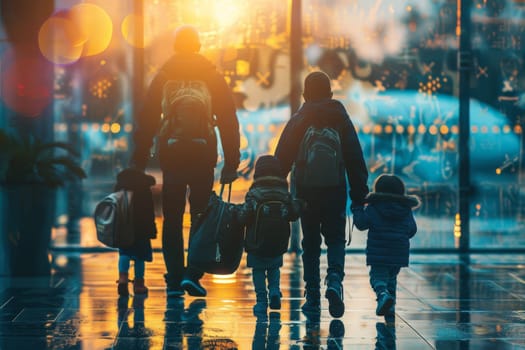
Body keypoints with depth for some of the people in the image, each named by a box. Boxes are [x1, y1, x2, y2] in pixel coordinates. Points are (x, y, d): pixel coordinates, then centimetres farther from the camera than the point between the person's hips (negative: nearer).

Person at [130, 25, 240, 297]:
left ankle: (174, 279, 7)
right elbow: (228, 121, 3)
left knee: (172, 220, 8)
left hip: (171, 155, 1)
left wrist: (138, 162, 7)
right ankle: (192, 274, -7)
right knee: (201, 218, 6)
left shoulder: (162, 77, 6)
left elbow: (145, 121, 4)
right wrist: (231, 163, 5)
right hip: (202, 155, -1)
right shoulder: (212, 78, 4)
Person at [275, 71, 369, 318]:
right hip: (335, 191, 0)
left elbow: (281, 160, -2)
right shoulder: (341, 119, 2)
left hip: (306, 193, 0)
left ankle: (312, 296, 7)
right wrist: (359, 197, 5)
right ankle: (334, 279, -20)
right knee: (336, 239, 7)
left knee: (310, 243, 10)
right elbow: (355, 161, 2)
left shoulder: (297, 121, 1)